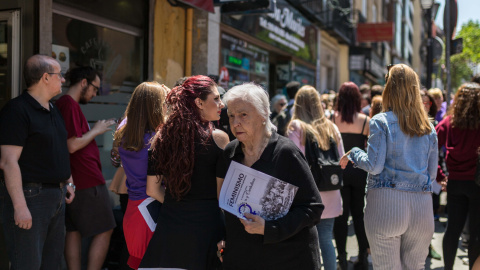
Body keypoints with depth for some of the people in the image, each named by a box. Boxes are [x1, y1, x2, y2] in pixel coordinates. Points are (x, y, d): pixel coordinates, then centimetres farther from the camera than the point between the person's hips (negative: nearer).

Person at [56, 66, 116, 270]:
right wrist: (96, 130, -8)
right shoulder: (70, 105, -16)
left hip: (73, 182, 10)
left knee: (74, 231, 11)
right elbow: (73, 145, -21)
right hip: (87, 181, -10)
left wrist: (96, 129, 15)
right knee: (104, 231, -1)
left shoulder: (61, 104, 15)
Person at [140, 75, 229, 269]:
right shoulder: (218, 138, -11)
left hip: (169, 223, 4)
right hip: (206, 225, -3)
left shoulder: (162, 136, 1)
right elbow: (222, 193, -11)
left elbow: (152, 188, 7)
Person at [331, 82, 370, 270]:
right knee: (359, 214, 12)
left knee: (341, 214, 9)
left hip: (339, 170, 0)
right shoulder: (366, 121, -7)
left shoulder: (332, 118, -8)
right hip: (359, 171, 1)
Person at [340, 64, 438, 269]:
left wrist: (353, 154, 7)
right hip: (422, 206, 4)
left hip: (386, 204, -4)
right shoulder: (428, 127, 10)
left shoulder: (381, 121, -4)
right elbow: (432, 173, 12)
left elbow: (374, 166, -10)